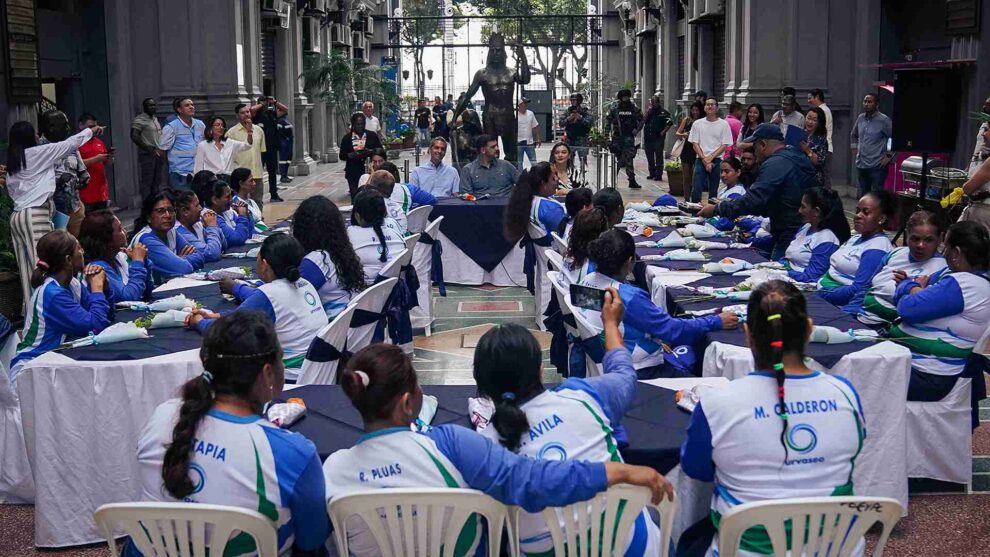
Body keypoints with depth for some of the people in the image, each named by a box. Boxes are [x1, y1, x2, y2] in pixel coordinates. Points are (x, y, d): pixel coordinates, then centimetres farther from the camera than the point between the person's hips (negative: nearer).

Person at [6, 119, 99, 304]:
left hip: (17, 215, 7)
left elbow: (11, 190, 17)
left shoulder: (12, 162, 17)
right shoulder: (36, 153, -2)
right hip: (34, 215, -7)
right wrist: (91, 131, 15)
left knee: (27, 266, 5)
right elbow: (69, 144, 4)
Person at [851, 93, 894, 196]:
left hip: (877, 166, -6)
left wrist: (889, 156, -11)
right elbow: (853, 135, 26)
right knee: (863, 196, 15)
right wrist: (854, 148, 14)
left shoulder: (883, 120, -10)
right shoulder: (860, 118, 8)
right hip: (861, 165, 7)